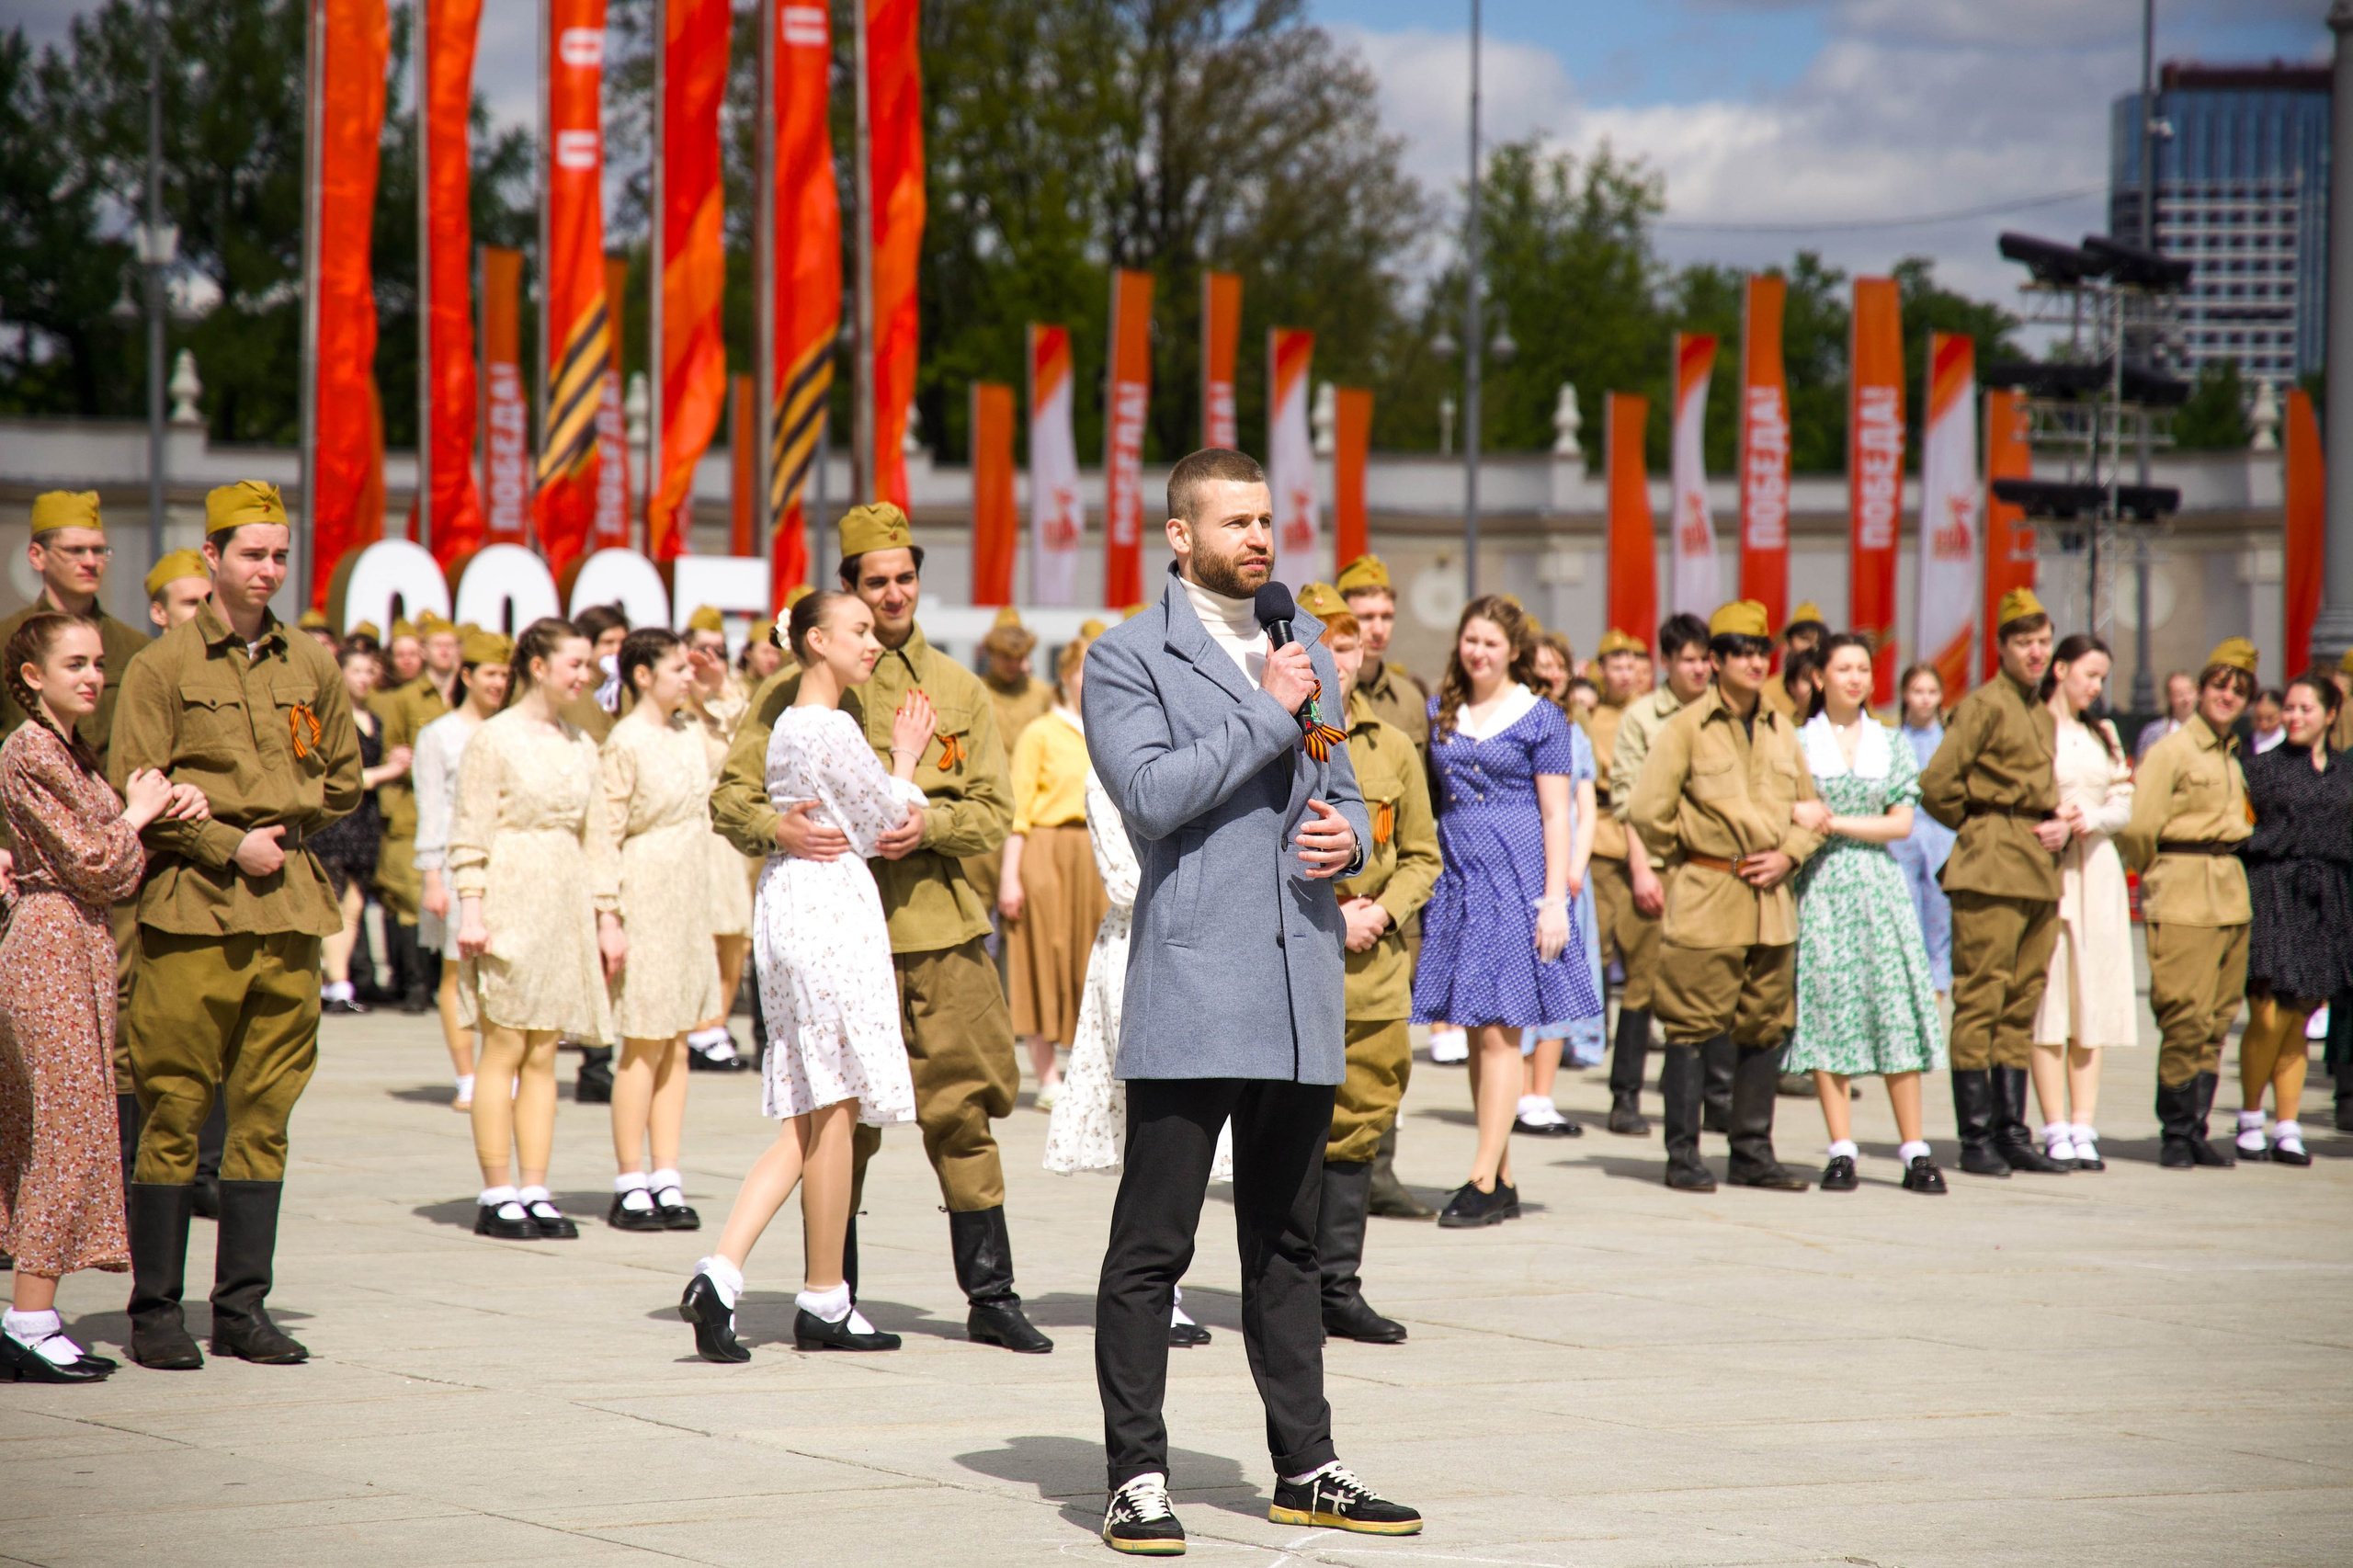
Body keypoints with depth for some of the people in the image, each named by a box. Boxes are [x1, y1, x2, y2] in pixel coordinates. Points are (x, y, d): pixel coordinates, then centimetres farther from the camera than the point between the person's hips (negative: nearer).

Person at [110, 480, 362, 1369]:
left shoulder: (312, 666, 13)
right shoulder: (163, 667, 0)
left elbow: (344, 782, 21)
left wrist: (285, 832, 6)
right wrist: (231, 846, -10)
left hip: (288, 910, 4)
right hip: (190, 910, -4)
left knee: (266, 1113, 5)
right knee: (173, 1112, -4)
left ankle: (243, 1307, 11)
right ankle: (155, 1310, 2)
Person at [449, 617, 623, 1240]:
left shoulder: (580, 746, 15)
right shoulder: (496, 738, -3)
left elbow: (596, 838, 17)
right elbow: (470, 832, -6)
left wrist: (608, 915, 13)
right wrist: (470, 906, -14)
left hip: (565, 904, 6)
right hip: (510, 900, -6)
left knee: (543, 1054, 6)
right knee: (504, 1048, -4)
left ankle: (534, 1191, 8)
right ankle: (496, 1195, 0)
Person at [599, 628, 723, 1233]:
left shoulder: (688, 733, 11)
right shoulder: (625, 744, -12)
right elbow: (607, 833, -14)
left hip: (688, 901, 8)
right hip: (645, 898, -8)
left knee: (676, 1045, 8)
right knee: (645, 1046, -4)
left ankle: (667, 1183, 11)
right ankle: (629, 1188, 2)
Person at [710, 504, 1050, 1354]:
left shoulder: (958, 688, 12)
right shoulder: (799, 686, 4)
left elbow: (994, 811, 7)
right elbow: (731, 795, 2)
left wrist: (930, 824, -13)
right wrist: (777, 828, -19)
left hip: (943, 932, 2)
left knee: (964, 1111, 1)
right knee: (843, 1123, 2)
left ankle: (991, 1296, 8)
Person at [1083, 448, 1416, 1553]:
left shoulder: (1306, 646, 18)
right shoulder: (1128, 659, -2)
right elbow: (1151, 794, -16)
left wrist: (1348, 835, 3)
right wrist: (1269, 714, -13)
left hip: (1301, 993, 6)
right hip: (1190, 989, -6)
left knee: (1286, 1244, 13)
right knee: (1151, 1246, -5)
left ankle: (1305, 1467, 18)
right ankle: (1136, 1478, -1)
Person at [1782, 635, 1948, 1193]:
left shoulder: (1889, 744, 11)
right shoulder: (1799, 742, 7)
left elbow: (1902, 823, 3)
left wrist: (1835, 822, -8)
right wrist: (1795, 813, -18)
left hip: (1878, 885, 1)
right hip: (1820, 887, -1)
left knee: (1896, 1008, -5)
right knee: (1827, 1009, -5)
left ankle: (1915, 1151, -3)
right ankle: (1841, 1151, -1)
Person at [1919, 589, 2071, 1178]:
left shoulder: (2045, 717, 18)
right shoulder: (1984, 705, -7)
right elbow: (1936, 784, -14)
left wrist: (2062, 826, 8)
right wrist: (1980, 829, -1)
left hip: (2042, 874, 8)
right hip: (1991, 872, -8)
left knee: (2022, 1006, 9)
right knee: (1980, 1002, -5)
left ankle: (2012, 1134, 13)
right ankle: (1976, 1138, -3)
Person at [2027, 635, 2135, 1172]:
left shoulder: (2103, 735, 17)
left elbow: (2123, 806, 11)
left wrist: (2091, 817, -9)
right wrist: (2051, 821, -21)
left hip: (2096, 870, 6)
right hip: (2044, 869, -6)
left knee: (2094, 1001, 2)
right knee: (2047, 1000, -8)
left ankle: (2083, 1129, 4)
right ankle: (2056, 1131, -7)